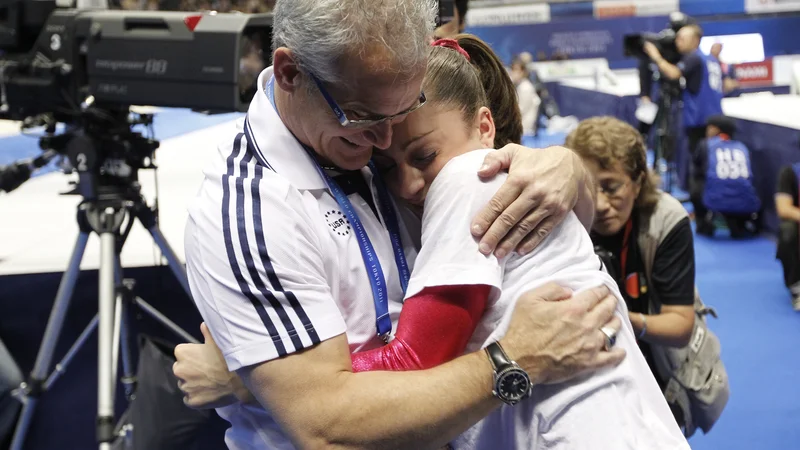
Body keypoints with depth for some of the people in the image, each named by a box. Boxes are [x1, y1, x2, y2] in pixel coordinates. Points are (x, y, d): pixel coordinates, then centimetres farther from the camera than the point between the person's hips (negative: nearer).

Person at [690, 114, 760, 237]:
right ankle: (740, 227, 11)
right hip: (746, 204, 3)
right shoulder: (742, 147, 22)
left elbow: (696, 172, 27)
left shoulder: (706, 145, 13)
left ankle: (704, 226, 17)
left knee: (695, 186, 27)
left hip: (716, 201, -3)